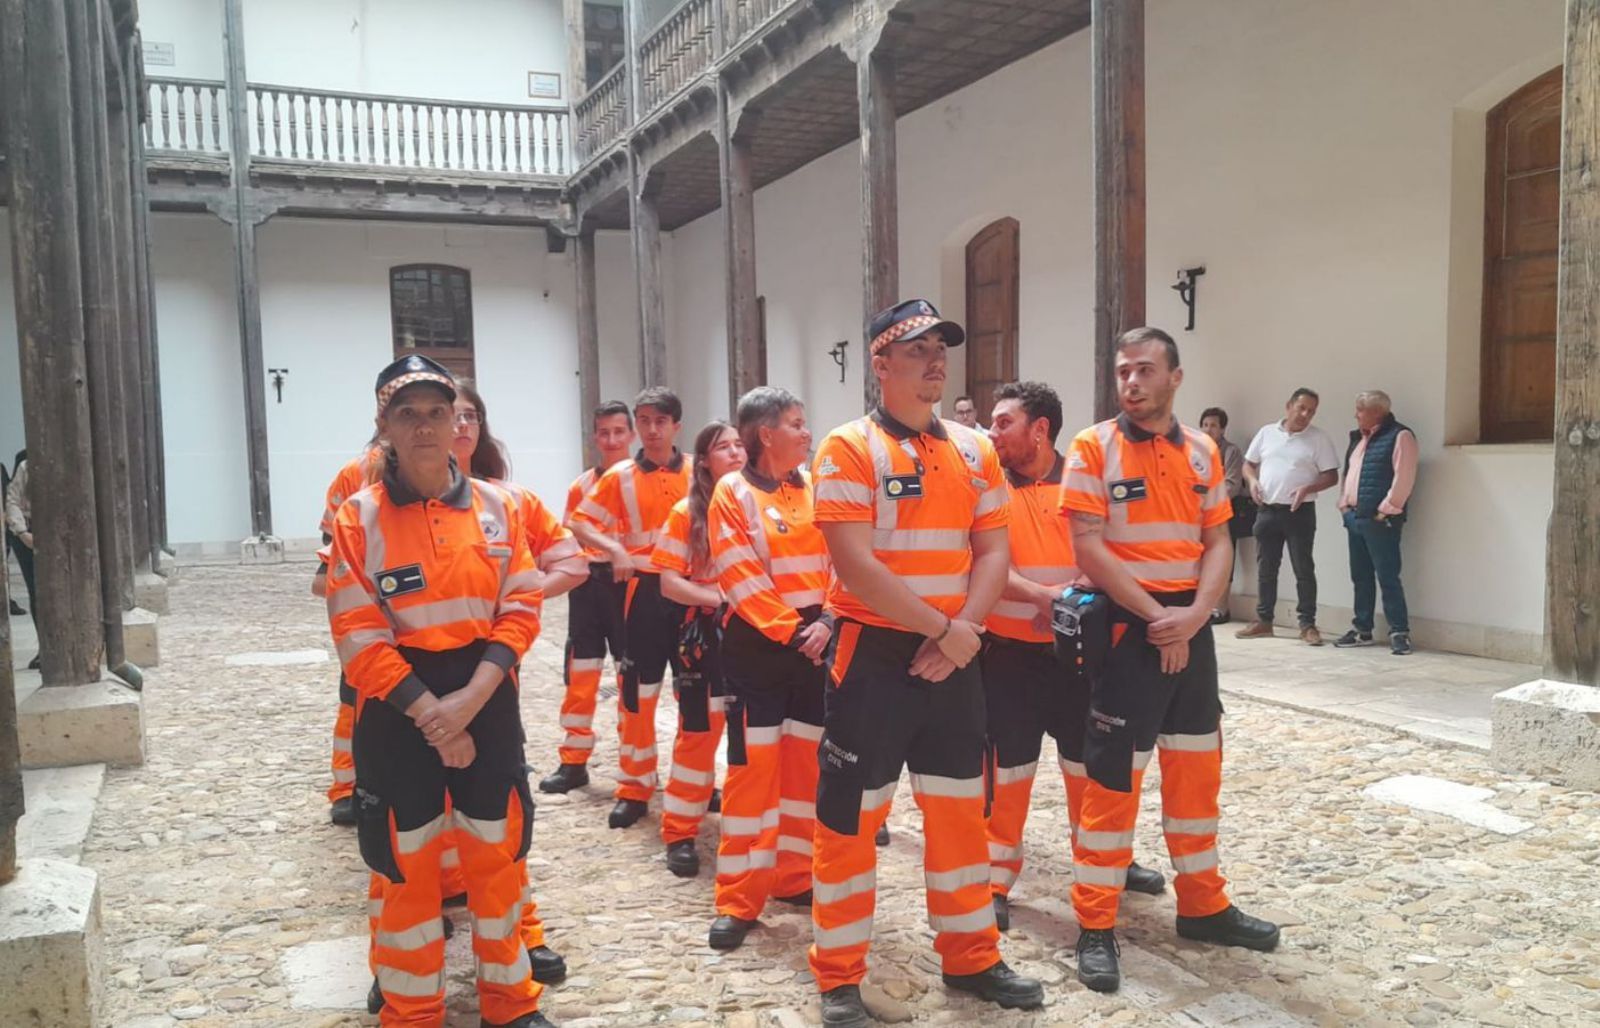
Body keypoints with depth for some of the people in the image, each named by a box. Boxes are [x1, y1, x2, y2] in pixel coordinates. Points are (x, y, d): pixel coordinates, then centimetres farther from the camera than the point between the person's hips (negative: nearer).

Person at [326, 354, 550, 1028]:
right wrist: (431, 714, -15)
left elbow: (521, 609, -2)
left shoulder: (498, 506, 0)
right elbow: (359, 638, -11)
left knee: (499, 852, 13)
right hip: (399, 712, -2)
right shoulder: (358, 517, -7)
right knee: (405, 864, 9)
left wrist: (470, 698, -14)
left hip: (487, 702, 2)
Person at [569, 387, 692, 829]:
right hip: (646, 590, -1)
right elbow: (580, 521, 0)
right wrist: (613, 549, -16)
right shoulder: (621, 477, -1)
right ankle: (635, 788, 13)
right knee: (637, 692, 2)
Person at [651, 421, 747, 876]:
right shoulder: (688, 512, -2)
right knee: (699, 731, 1)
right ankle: (680, 834, 11)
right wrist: (718, 597, -19)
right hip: (706, 631, -2)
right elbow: (669, 582, -6)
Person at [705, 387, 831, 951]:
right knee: (752, 767, -3)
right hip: (758, 646, -5)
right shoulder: (733, 492, -5)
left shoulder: (817, 488, 9)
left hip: (817, 640, 5)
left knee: (807, 762, 11)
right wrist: (788, 630, -15)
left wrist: (828, 622, -10)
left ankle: (794, 876, 26)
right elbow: (740, 577, -11)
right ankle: (738, 900, 6)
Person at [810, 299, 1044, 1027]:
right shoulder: (849, 449, -10)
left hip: (953, 660, 6)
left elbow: (993, 552, 6)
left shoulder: (974, 451, 8)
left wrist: (963, 632, -10)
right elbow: (855, 564, -18)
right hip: (875, 654, -5)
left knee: (959, 807, 15)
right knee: (850, 816, 3)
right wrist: (943, 627, -16)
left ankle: (971, 957, 32)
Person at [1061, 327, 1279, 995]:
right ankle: (1095, 926, 8)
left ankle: (1203, 905, 29)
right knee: (1112, 776, -2)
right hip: (1127, 627, -5)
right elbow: (1087, 546, -14)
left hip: (1191, 627, 6)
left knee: (1197, 767, 14)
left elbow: (1218, 542, 6)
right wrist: (1155, 618, -15)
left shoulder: (1202, 451, 8)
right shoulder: (1093, 448, -7)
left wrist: (1193, 614, -11)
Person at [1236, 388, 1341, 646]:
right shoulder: (1267, 432, 8)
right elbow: (1249, 463, 15)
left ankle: (1307, 624, 4)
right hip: (1267, 510, 3)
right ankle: (1263, 621, 18)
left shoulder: (1319, 438, -2)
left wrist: (1308, 488, -21)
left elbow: (1331, 476, -3)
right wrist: (1252, 480, -6)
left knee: (1304, 570, -2)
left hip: (1300, 512, -3)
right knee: (1265, 569, 9)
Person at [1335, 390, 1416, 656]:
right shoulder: (1358, 438, 18)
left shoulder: (1399, 436, -8)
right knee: (1360, 576, 12)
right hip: (1354, 517, 8)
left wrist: (1385, 509, -17)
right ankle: (1362, 629, 20)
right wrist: (1344, 504, 13)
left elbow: (1403, 479, -15)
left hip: (1380, 520, -8)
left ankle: (1399, 632, -3)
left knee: (1387, 577, -8)